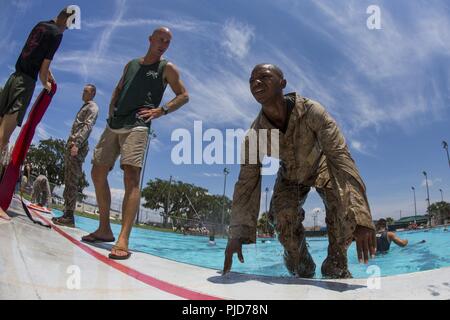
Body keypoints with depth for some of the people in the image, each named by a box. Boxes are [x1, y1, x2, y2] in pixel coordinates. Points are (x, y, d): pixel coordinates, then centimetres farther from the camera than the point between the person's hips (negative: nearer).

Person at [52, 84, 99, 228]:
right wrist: (71, 143, 18)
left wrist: (77, 143, -26)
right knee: (68, 181, 5)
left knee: (72, 181, -15)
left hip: (78, 146, -9)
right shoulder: (84, 107, 28)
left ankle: (69, 216, -17)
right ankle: (67, 214, 7)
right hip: (71, 145, 9)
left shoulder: (92, 107, 0)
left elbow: (88, 126, -15)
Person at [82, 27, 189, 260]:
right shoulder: (131, 64, 21)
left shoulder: (167, 68, 8)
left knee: (131, 177, -22)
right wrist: (112, 108, 10)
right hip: (114, 125, 7)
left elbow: (183, 96, 4)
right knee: (98, 173, 6)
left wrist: (161, 110, -9)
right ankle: (104, 229, 17)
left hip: (137, 127, -6)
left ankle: (123, 239, -28)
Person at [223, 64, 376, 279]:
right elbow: (246, 183, -19)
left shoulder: (311, 112, -35)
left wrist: (360, 217, -53)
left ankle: (336, 268, -3)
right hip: (290, 176, 2)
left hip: (321, 168, -1)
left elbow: (340, 158, -43)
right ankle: (303, 271, 3)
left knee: (346, 211, -29)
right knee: (282, 215, -25)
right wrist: (236, 234, -24)